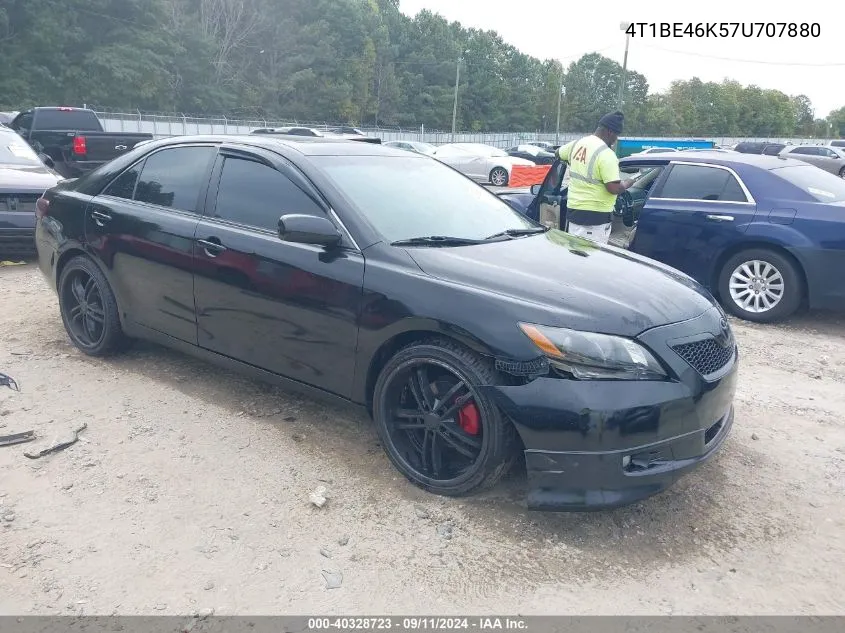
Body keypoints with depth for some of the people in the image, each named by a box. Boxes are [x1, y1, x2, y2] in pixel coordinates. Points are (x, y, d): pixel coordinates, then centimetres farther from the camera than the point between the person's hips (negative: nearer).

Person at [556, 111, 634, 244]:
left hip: (572, 210, 8)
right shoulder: (606, 154, -17)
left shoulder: (577, 143, 6)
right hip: (595, 217, -8)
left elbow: (559, 154, 27)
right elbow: (614, 188, -19)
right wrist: (629, 183, 1)